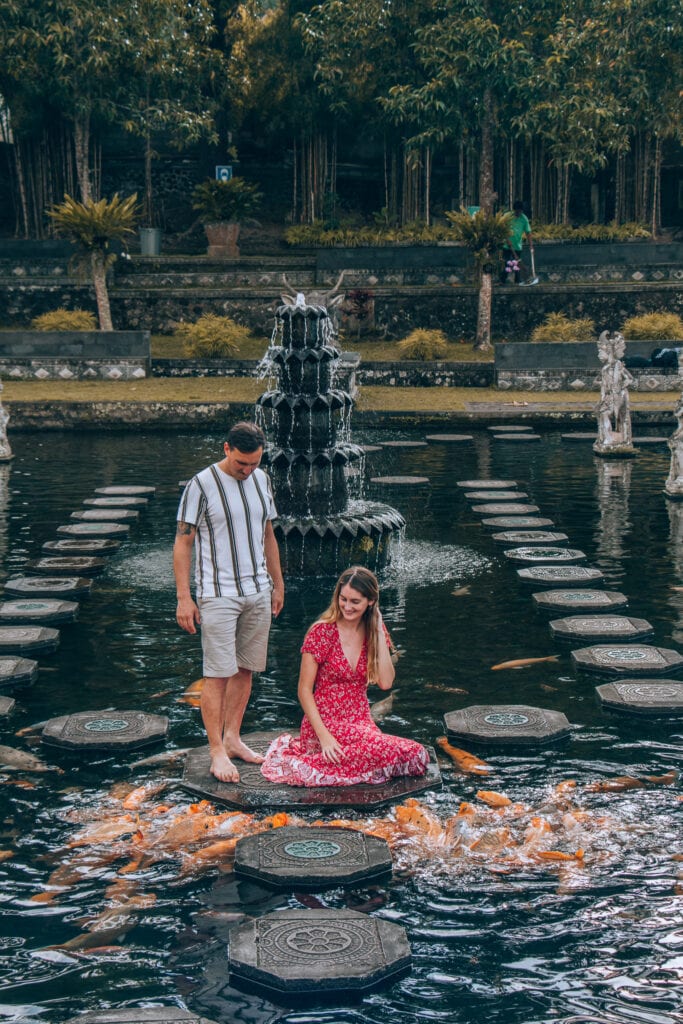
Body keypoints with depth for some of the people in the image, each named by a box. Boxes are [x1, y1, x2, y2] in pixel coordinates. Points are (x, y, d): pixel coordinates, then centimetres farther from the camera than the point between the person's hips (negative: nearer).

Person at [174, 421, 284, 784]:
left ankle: (233, 738, 19)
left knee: (245, 669, 9)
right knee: (218, 673, -7)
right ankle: (217, 751, -2)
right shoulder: (201, 485, -10)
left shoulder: (261, 480, 9)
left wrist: (277, 584, 20)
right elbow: (182, 542, -8)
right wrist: (184, 597, -12)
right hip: (218, 594, -6)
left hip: (258, 593, 6)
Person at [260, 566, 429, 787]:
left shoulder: (373, 632, 7)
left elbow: (385, 683, -6)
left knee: (418, 757, -21)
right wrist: (323, 736, -17)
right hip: (326, 723, -7)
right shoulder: (322, 632, -8)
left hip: (361, 723, 7)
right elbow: (304, 690, -8)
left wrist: (379, 631, -6)